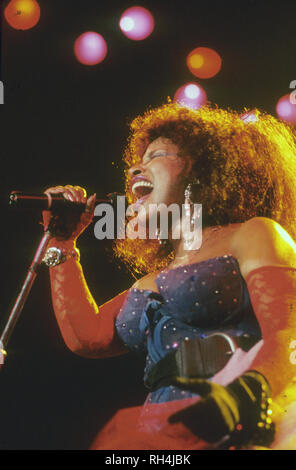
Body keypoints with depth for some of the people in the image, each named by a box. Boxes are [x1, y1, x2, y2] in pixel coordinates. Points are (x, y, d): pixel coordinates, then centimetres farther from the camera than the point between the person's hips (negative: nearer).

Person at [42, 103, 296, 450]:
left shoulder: (252, 236, 6)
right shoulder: (148, 284, 26)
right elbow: (87, 337, 13)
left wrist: (246, 395, -29)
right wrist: (62, 244, 24)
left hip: (242, 433, -6)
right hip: (166, 431, 6)